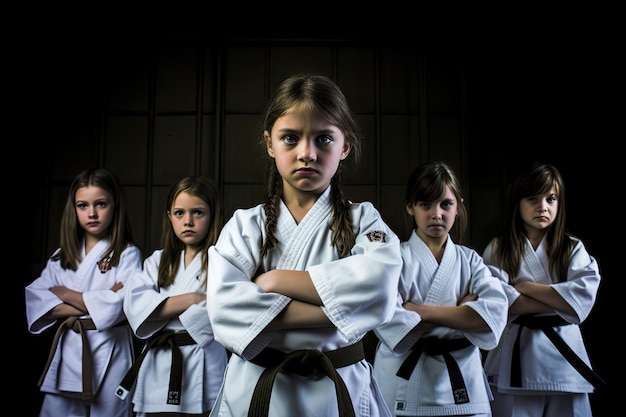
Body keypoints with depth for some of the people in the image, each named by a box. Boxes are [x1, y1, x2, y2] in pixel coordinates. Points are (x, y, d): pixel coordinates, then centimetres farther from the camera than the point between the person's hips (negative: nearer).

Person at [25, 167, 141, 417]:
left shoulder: (127, 254, -5)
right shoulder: (61, 257, 9)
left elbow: (118, 305, -17)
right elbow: (35, 299, -2)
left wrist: (66, 295, -6)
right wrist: (91, 305, -14)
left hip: (109, 356, -4)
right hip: (66, 353, 4)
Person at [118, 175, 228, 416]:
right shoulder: (158, 261, 10)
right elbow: (135, 305, -6)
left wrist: (161, 310, -10)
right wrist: (191, 299, -15)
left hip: (202, 369, -4)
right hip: (157, 371, 4)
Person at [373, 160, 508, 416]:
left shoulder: (470, 260, 6)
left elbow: (495, 314, -11)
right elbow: (389, 322, -18)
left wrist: (422, 310, -16)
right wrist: (460, 313, -12)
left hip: (462, 386, 3)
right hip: (403, 388, -3)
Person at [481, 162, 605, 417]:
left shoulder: (573, 249, 6)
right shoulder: (498, 250, 3)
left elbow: (584, 296, -11)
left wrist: (526, 287, -12)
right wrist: (559, 302, -12)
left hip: (564, 358, 1)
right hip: (515, 360, -1)